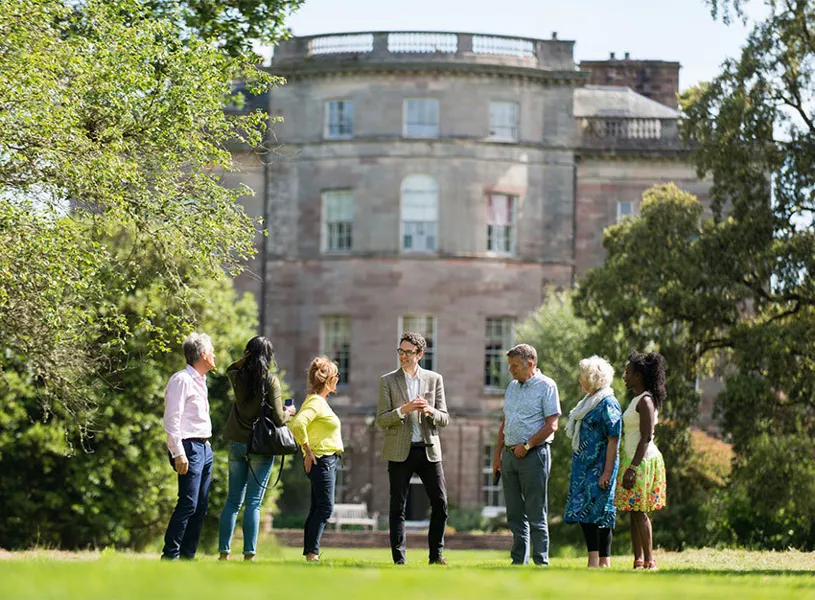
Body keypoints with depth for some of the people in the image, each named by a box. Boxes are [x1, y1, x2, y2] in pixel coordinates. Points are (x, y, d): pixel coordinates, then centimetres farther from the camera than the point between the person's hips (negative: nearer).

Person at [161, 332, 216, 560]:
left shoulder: (199, 381, 18)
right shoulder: (182, 380, -11)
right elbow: (172, 419, -16)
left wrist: (206, 444, 18)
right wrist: (179, 453, -21)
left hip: (204, 447, 9)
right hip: (189, 447, -9)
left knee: (200, 506, 6)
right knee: (188, 503, -14)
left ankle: (187, 555, 9)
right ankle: (170, 554, -11)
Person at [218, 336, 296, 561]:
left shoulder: (238, 377, 0)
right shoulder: (271, 381, -12)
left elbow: (229, 370, 27)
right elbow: (278, 419, -14)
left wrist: (242, 361, 7)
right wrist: (288, 413, 8)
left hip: (237, 445, 4)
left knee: (233, 500, 10)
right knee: (254, 503, -2)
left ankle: (223, 552, 8)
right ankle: (249, 554, -5)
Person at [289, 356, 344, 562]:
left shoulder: (319, 401, 17)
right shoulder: (316, 402, -14)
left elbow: (298, 422, 25)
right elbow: (297, 424, -28)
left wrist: (308, 449, 18)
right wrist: (308, 451, -20)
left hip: (328, 460, 10)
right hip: (321, 459, -10)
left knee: (318, 508, 9)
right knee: (325, 507, -12)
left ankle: (309, 552, 10)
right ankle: (312, 552, -13)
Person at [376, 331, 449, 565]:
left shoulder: (434, 379, 8)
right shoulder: (387, 381, 3)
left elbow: (444, 419, 6)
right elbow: (381, 421, -2)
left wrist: (430, 411, -16)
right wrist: (403, 410, -18)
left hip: (429, 449, 2)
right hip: (400, 451, -2)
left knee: (440, 503, -1)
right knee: (398, 508, 0)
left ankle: (436, 555, 10)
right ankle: (399, 559, 3)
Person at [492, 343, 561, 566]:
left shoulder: (546, 386, -6)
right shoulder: (512, 387, 16)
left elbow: (551, 425, -12)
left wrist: (527, 445, -16)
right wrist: (497, 454, 15)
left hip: (534, 454, -7)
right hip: (510, 454, 7)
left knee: (536, 514, -6)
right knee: (515, 514, 9)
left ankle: (541, 562, -4)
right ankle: (518, 560, 14)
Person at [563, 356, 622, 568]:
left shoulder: (608, 404, -11)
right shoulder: (588, 402, 17)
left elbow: (613, 440, -17)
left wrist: (607, 472, -22)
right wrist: (576, 468, 21)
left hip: (599, 468, -9)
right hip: (584, 467, 9)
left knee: (598, 513, -9)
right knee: (582, 512, 6)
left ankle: (603, 561, -9)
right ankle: (593, 560, 8)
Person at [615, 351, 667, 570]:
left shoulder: (645, 401, -13)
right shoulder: (638, 400, 16)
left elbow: (646, 437, -19)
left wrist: (633, 467, -23)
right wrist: (629, 466, 20)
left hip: (643, 461, -10)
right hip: (633, 460, 10)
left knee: (639, 511, -8)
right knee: (634, 512, 8)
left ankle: (649, 561, -6)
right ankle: (638, 561, 9)